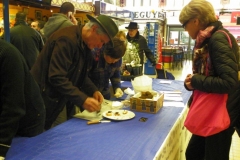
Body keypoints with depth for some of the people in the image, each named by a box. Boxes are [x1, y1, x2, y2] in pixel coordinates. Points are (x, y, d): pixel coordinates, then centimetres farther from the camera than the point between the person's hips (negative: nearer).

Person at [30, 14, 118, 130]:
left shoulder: (85, 45, 6)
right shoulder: (67, 39, -23)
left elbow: (81, 75, 13)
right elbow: (56, 77, -29)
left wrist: (93, 91, -4)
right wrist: (82, 100, -29)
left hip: (58, 101, 9)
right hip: (44, 101, -9)